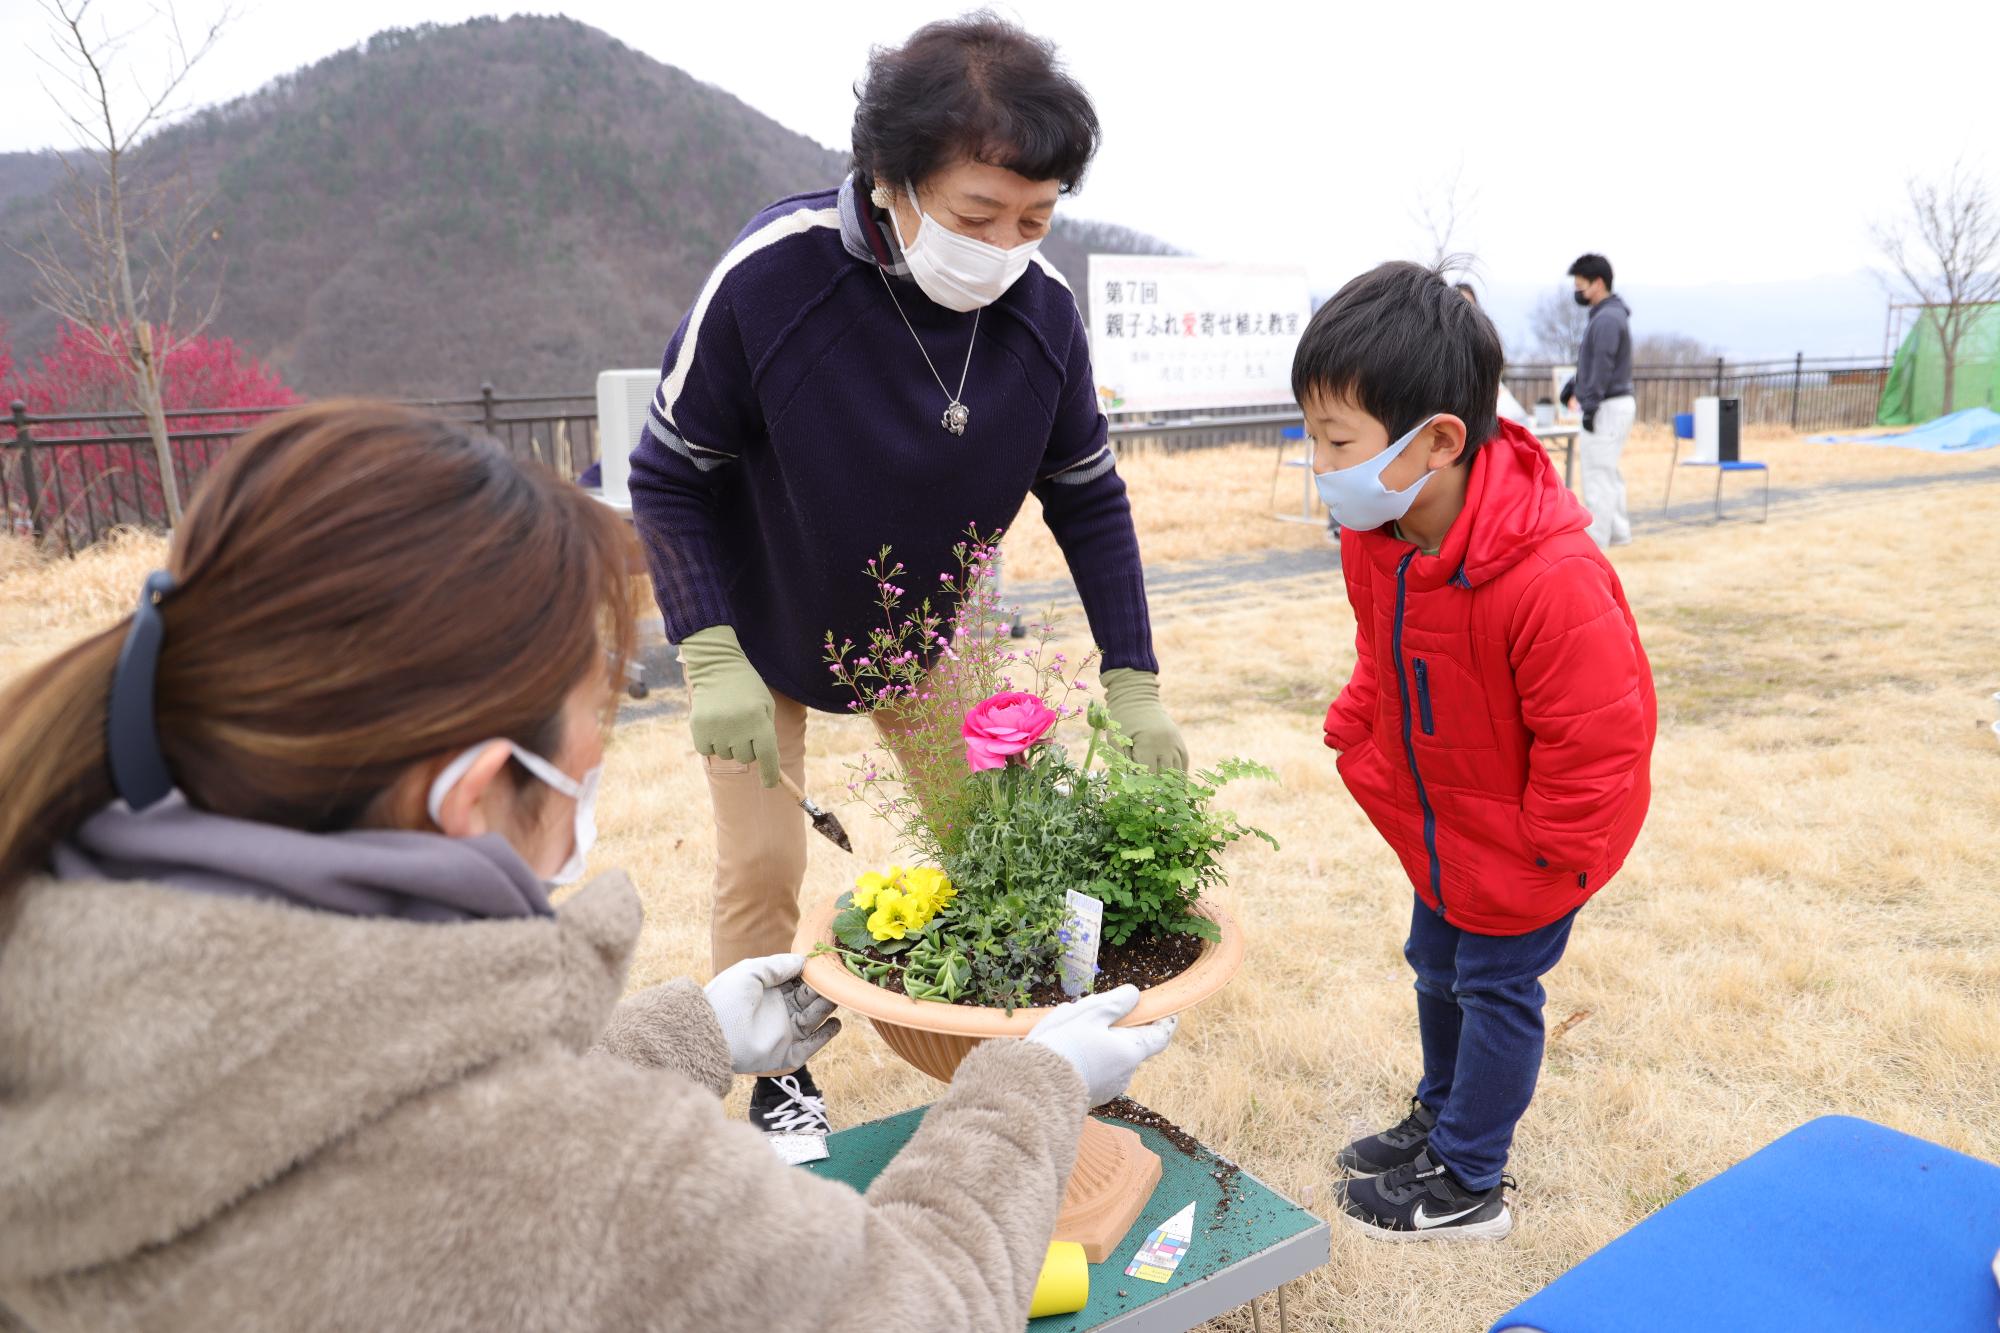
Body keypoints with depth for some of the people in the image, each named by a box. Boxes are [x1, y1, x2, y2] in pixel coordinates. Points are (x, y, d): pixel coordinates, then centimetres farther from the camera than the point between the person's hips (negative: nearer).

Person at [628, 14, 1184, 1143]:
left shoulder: (1044, 308, -20)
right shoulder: (771, 276, -31)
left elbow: (1090, 500, -7)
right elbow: (668, 478, -19)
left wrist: (1135, 687, -11)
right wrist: (714, 663, -27)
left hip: (931, 632, 3)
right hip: (762, 630, -3)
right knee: (762, 864, 0)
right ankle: (775, 1081, 26)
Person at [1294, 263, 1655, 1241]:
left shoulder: (1550, 579, -37)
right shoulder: (1373, 536, -12)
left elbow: (1599, 735, -28)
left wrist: (1544, 854, -18)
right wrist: (1359, 741, 2)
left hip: (1522, 847, -7)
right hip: (1436, 827, 8)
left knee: (1494, 988, 8)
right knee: (1435, 968, 22)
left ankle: (1467, 1185, 28)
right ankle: (1442, 1117, 46)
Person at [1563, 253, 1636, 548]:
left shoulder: (1607, 319, -17)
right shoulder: (1609, 314, 15)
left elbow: (1603, 366, -22)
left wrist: (1590, 407, -22)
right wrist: (1574, 385, 20)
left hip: (1608, 407, -10)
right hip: (1619, 403, 10)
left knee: (1597, 473, -7)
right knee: (1608, 471, 17)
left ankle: (1594, 540, -4)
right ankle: (1618, 531, 24)